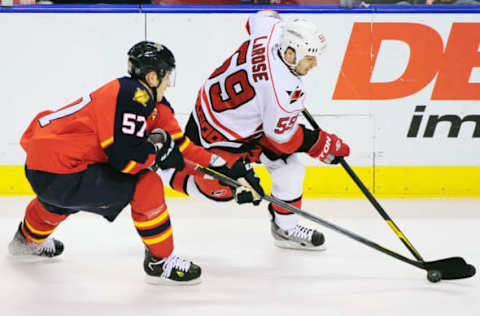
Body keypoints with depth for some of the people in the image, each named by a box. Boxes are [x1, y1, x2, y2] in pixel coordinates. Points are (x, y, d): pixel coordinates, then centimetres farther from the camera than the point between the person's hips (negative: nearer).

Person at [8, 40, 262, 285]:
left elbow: (177, 143, 14)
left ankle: (29, 239, 71)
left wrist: (223, 167, 11)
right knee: (146, 184, -14)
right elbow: (124, 157, -24)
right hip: (59, 174, -10)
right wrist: (159, 150, -7)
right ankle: (160, 262, -3)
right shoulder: (132, 96, -17)